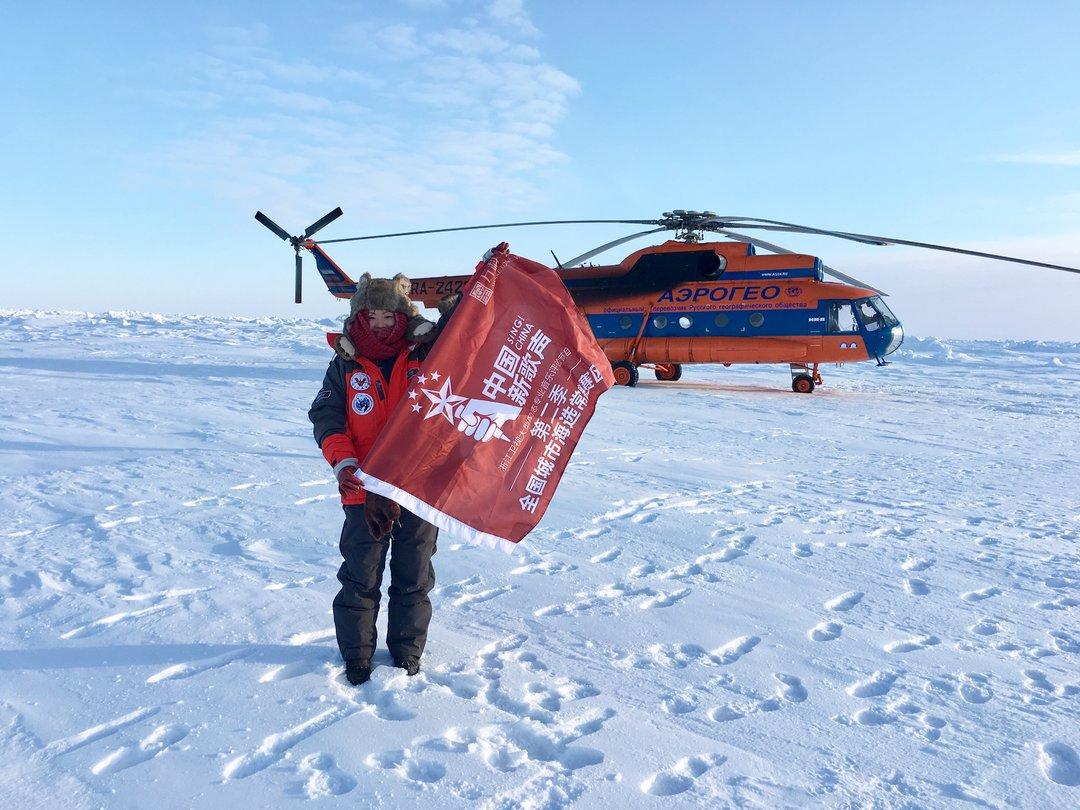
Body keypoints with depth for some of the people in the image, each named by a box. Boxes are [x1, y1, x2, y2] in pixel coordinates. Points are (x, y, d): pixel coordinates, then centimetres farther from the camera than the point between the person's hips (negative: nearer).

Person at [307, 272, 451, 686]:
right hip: (365, 488, 0)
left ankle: (407, 648, 30)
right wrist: (344, 463, -17)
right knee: (360, 578, 7)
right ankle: (357, 653, 25)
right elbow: (325, 417, -1)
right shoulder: (345, 365, 3)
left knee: (413, 577, 12)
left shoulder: (426, 356, 2)